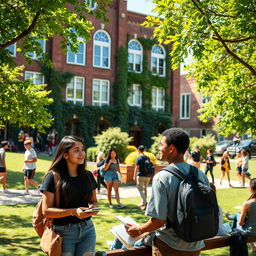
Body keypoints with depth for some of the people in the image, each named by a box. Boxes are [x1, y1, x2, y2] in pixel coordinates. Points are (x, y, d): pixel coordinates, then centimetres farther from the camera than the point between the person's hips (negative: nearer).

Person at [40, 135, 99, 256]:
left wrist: (93, 207, -7)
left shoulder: (88, 176, 6)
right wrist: (73, 212, -23)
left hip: (87, 229, 4)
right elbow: (46, 211, -12)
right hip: (64, 232, -4)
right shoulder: (53, 177, -9)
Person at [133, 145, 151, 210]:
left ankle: (145, 202, -16)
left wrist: (134, 176, -8)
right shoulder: (147, 158, 8)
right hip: (147, 176, 6)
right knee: (145, 189, 16)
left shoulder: (138, 158, -10)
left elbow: (136, 168, -13)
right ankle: (143, 203, 24)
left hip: (141, 176, -6)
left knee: (140, 189, -2)